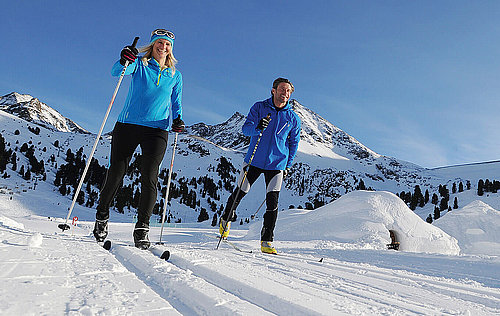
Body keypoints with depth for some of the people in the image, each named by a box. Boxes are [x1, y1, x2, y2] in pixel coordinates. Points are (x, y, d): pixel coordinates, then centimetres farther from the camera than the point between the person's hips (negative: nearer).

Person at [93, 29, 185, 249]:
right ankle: (101, 215, 22)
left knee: (149, 177, -12)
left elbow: (176, 104, 20)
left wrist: (178, 120, 0)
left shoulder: (175, 76, 16)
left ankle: (142, 228, -5)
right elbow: (116, 72, -10)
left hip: (157, 130, 1)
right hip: (128, 124, -1)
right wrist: (124, 61, -32)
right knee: (116, 173, -1)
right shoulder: (139, 64, 9)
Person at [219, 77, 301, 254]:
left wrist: (288, 166, 12)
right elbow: (245, 129, -9)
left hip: (277, 164, 0)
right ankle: (226, 219, 38)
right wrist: (257, 128, -32)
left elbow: (293, 143, 14)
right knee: (240, 193, 11)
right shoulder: (259, 107, -1)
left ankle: (266, 241, 0)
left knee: (272, 202, -8)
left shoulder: (293, 118, 4)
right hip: (254, 160, 0)